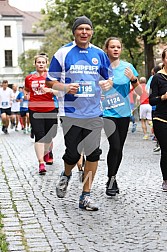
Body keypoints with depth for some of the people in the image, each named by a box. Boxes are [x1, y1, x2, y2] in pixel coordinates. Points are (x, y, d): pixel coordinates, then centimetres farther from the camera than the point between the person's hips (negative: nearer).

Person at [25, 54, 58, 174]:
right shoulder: (29, 78, 7)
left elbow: (58, 91, -5)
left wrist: (50, 90, -23)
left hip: (50, 109, 0)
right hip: (34, 110, 0)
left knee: (49, 135, 11)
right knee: (39, 136, -9)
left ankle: (47, 153, 42)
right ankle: (41, 163, -12)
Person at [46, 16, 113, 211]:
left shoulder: (99, 54, 8)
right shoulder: (63, 53, -1)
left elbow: (109, 78, 18)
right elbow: (50, 81, 2)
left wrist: (107, 84, -6)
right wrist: (66, 87, -17)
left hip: (94, 113, 3)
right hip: (71, 113, -3)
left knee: (93, 154, 1)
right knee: (73, 154, 0)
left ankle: (86, 196, 12)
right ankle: (66, 175, 35)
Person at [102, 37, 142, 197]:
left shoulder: (128, 67, 3)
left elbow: (139, 93, 3)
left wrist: (133, 79, -14)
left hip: (124, 113, 3)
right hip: (107, 113, -3)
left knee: (119, 149, 9)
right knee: (115, 146, -16)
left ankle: (113, 179, 27)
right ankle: (111, 180, 1)